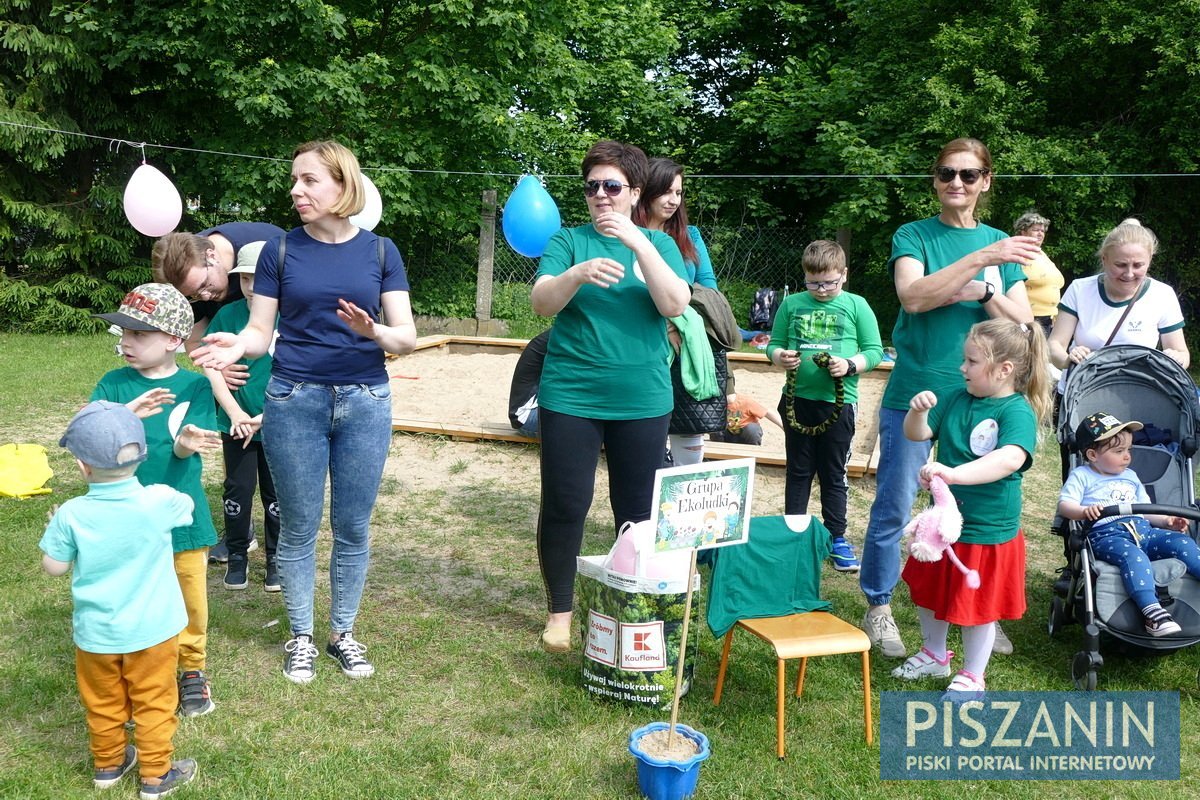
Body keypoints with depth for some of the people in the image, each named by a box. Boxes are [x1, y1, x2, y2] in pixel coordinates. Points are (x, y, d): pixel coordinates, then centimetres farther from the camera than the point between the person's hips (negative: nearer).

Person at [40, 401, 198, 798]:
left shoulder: (71, 514, -17)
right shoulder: (159, 501, -18)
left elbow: (54, 567, -4)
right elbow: (188, 506, 5)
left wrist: (56, 530, 12)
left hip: (95, 633, 1)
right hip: (150, 631, -1)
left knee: (103, 704, 22)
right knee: (153, 703, 14)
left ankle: (107, 764, 40)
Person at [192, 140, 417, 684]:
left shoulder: (379, 251, 2)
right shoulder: (281, 250, 2)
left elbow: (407, 337, -2)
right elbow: (261, 331, 1)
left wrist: (374, 332, -23)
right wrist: (237, 345, -22)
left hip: (365, 403, 1)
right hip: (294, 403, 0)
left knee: (353, 527, 9)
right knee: (298, 527, 8)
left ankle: (344, 633, 28)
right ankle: (301, 637, 26)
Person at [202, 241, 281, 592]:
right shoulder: (227, 315, -4)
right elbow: (212, 367, -3)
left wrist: (267, 416, -15)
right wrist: (236, 413, -12)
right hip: (236, 423, 1)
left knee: (276, 493, 10)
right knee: (238, 490, 9)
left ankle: (276, 558, 26)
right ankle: (236, 555, 27)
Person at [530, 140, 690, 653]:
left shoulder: (659, 244, 7)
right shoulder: (568, 241, 4)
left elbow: (675, 305, -10)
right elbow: (542, 303, -10)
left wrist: (638, 242, -20)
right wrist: (578, 274, -30)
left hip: (642, 400, 1)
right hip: (571, 397, -1)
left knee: (638, 511, 9)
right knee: (564, 505, 1)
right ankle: (559, 613, 19)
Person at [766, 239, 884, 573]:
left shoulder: (856, 306, 0)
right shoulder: (792, 304, 5)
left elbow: (875, 351, 0)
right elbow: (774, 343, 8)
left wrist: (851, 365, -18)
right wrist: (779, 356, -14)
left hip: (839, 402, -2)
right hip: (798, 399, 2)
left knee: (834, 475, 9)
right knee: (798, 472, 12)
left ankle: (837, 539, 19)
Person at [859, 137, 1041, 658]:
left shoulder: (1000, 243, 10)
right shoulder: (914, 236, 0)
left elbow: (1023, 322, 4)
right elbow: (913, 296, -19)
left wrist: (982, 293, -13)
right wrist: (981, 258, -23)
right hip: (913, 394, -3)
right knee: (893, 508, 2)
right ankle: (879, 609, 18)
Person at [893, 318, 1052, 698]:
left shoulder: (1018, 411, -21)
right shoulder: (954, 397, -2)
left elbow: (1011, 459, -39)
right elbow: (917, 434, 1)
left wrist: (954, 473, -51)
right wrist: (918, 410, -21)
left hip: (988, 532, -7)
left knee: (978, 608, 10)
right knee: (928, 592, 22)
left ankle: (972, 676, 33)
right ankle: (934, 656, 46)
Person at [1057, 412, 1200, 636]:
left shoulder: (1130, 476, 30)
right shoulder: (1082, 475, 10)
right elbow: (1064, 505, -3)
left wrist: (1167, 520, 9)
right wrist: (1085, 511, -25)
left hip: (1143, 531, 7)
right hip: (1106, 535, -6)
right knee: (1133, 555, -37)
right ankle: (1151, 611, -46)